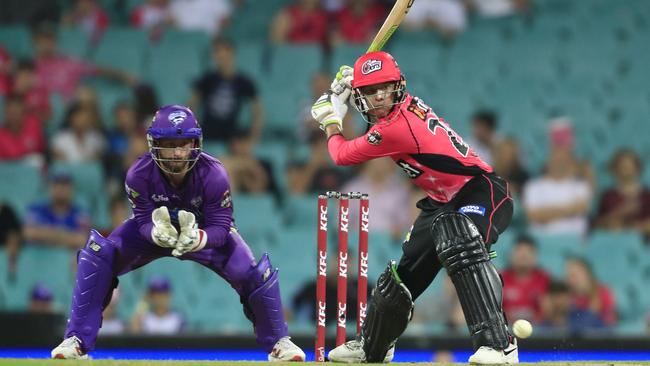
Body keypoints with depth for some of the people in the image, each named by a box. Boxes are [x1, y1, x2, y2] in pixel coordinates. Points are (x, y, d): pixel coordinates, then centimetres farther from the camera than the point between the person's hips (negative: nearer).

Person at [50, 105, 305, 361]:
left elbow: (221, 227, -30)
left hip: (205, 232, 0)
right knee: (98, 254, -24)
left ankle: (278, 342, 11)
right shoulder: (139, 174, -30)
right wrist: (157, 233, -50)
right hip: (155, 227, 0)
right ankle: (77, 340, -13)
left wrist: (197, 239, -53)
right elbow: (144, 223, -25)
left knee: (253, 273, -18)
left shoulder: (213, 174, -32)